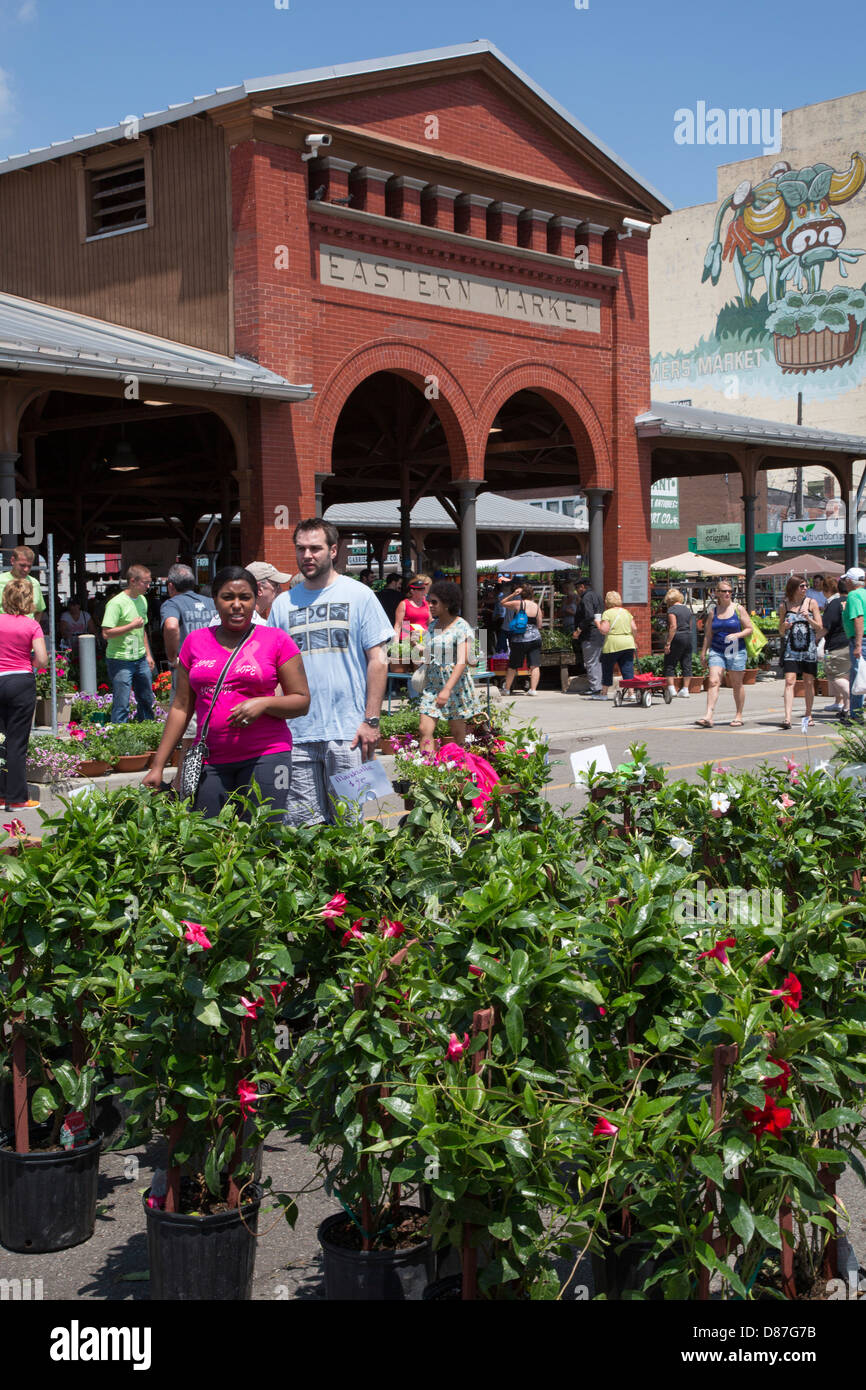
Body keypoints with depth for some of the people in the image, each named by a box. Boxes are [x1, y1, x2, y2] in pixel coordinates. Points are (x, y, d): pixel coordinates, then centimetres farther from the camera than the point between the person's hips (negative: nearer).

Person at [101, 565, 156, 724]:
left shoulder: (142, 600, 10)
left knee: (147, 701, 13)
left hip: (140, 659, 8)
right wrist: (132, 625, -19)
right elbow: (106, 633, -21)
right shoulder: (116, 603, -15)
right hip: (120, 661, -8)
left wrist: (148, 654, 19)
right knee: (121, 704, -6)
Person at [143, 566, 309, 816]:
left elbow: (302, 701, 4)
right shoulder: (196, 641, 12)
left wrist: (263, 703, -15)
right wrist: (157, 766, 12)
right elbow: (181, 707, 15)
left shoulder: (277, 641, 4)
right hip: (210, 761, 3)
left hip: (265, 757, -2)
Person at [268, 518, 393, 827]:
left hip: (348, 732, -3)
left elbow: (378, 661, 1)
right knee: (303, 826, 4)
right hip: (297, 734, 3)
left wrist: (371, 721, -6)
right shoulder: (283, 603, 11)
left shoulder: (358, 595, 3)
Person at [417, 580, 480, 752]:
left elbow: (462, 662, -19)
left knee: (458, 734, 3)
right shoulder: (432, 626, 10)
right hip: (432, 684, 6)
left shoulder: (461, 627, -11)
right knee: (425, 730, -8)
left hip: (456, 684, -6)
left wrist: (447, 689, -26)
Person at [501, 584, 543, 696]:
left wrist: (513, 594, 3)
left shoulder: (518, 604, -8)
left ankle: (507, 689, 18)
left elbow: (503, 603, 6)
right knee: (535, 666, 1)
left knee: (512, 666, 11)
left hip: (519, 639, -2)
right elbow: (539, 625, 6)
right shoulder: (537, 607, 1)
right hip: (535, 638, 2)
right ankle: (533, 689, -7)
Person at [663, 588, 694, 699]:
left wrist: (668, 643, -17)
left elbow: (673, 627, -17)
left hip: (677, 637, -7)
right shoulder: (687, 609, 14)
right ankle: (685, 689, 9)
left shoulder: (672, 609, -9)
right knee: (686, 664, 8)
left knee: (670, 665, 0)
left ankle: (671, 689, -5)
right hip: (688, 637, 7)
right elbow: (690, 626, 16)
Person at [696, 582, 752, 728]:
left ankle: (738, 716, 18)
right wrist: (704, 653, 12)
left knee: (737, 684, 6)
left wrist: (737, 635, -16)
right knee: (713, 682, -12)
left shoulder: (738, 609, 2)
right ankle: (708, 717, -18)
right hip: (716, 651, 1)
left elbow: (749, 628, 1)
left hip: (736, 651, -1)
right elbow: (708, 635, 14)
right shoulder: (712, 612, 9)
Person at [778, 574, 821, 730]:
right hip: (790, 649, -1)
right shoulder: (784, 606, 6)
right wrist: (784, 627, -11)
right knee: (789, 681, -12)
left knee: (808, 682, 6)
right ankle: (787, 718, -20)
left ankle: (808, 715, 21)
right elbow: (781, 632, 11)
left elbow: (819, 627, 2)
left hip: (809, 648, 1)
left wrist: (808, 618, -15)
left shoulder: (811, 603, 5)